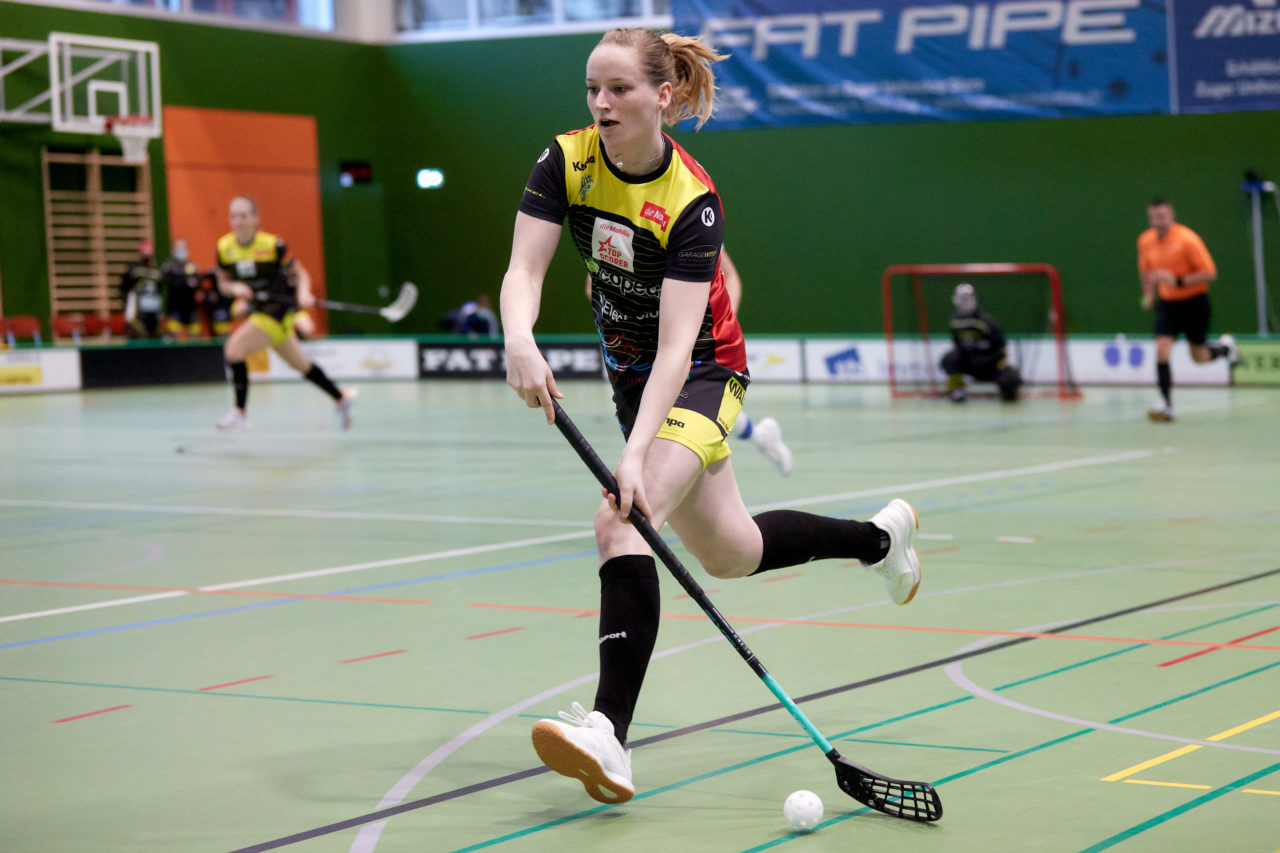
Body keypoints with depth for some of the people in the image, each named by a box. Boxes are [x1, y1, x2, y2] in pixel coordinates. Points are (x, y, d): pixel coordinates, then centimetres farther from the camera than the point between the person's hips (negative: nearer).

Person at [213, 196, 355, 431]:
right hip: (258, 312, 7)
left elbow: (301, 274, -6)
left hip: (279, 310, -7)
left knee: (235, 348, -20)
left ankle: (240, 412, -10)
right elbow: (223, 283, 10)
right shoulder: (224, 248, -2)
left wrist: (303, 293, -25)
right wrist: (235, 288, -13)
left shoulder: (272, 245, -16)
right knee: (301, 364, 18)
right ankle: (341, 398, 38)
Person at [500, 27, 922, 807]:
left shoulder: (693, 201, -26)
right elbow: (524, 272, -21)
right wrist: (520, 341, -44)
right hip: (632, 375, 6)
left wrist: (636, 456, -45)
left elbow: (677, 345, -33)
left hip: (703, 373, -6)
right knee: (728, 553, 18)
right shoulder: (566, 162, -12)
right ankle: (880, 537, 45)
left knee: (620, 521, -29)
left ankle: (609, 734, -34)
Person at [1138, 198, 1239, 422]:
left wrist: (1178, 281, -28)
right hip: (1167, 303, 4)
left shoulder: (1187, 239, -20)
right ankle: (1166, 406, -14)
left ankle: (1225, 347, 44)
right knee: (1162, 350, -16)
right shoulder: (1145, 241, -3)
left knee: (1199, 357, 9)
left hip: (1194, 302, -3)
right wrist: (1148, 293, 7)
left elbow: (1210, 273, -19)